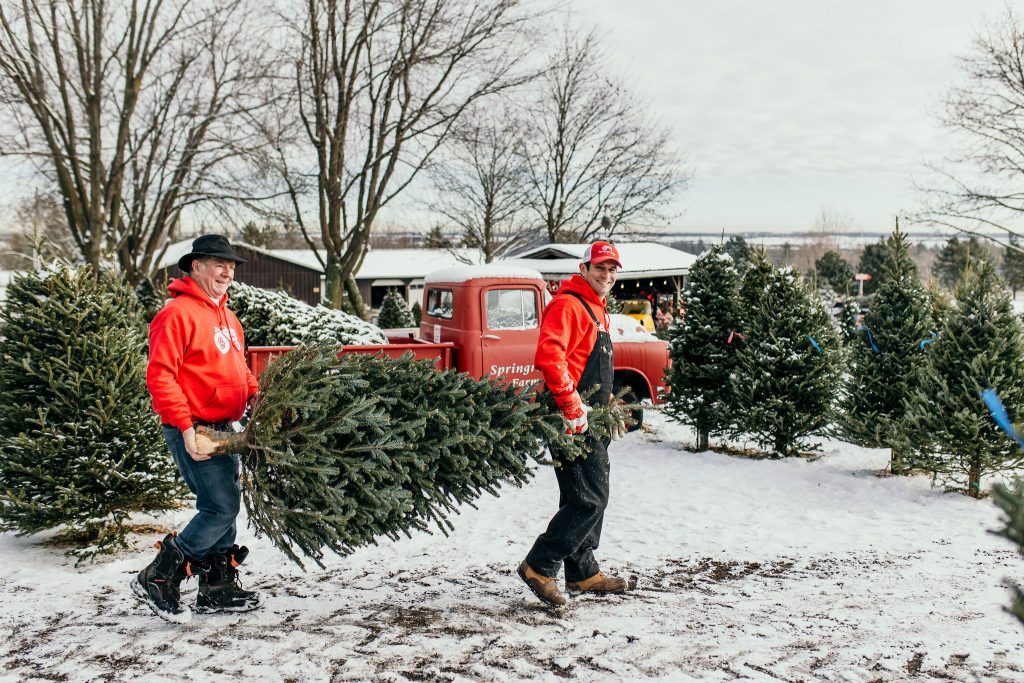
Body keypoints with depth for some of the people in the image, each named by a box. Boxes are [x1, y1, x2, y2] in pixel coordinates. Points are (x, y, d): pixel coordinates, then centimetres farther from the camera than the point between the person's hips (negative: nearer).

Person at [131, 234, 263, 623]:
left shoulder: (226, 316, 16)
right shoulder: (178, 314, -13)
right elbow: (160, 376, -20)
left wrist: (256, 395, 6)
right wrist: (185, 427, -24)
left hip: (224, 429, 9)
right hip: (195, 431, -9)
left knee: (224, 505, 13)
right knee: (221, 507, -10)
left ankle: (217, 589, 25)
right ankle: (157, 581, 2)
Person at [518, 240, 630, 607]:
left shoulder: (597, 309, 21)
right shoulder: (568, 305, -13)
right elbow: (548, 356, -28)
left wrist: (608, 405, 22)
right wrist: (571, 405, -27)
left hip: (591, 422, 11)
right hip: (574, 423, -11)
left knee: (589, 498, 16)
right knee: (588, 501, -11)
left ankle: (583, 573, 26)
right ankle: (539, 567, -2)